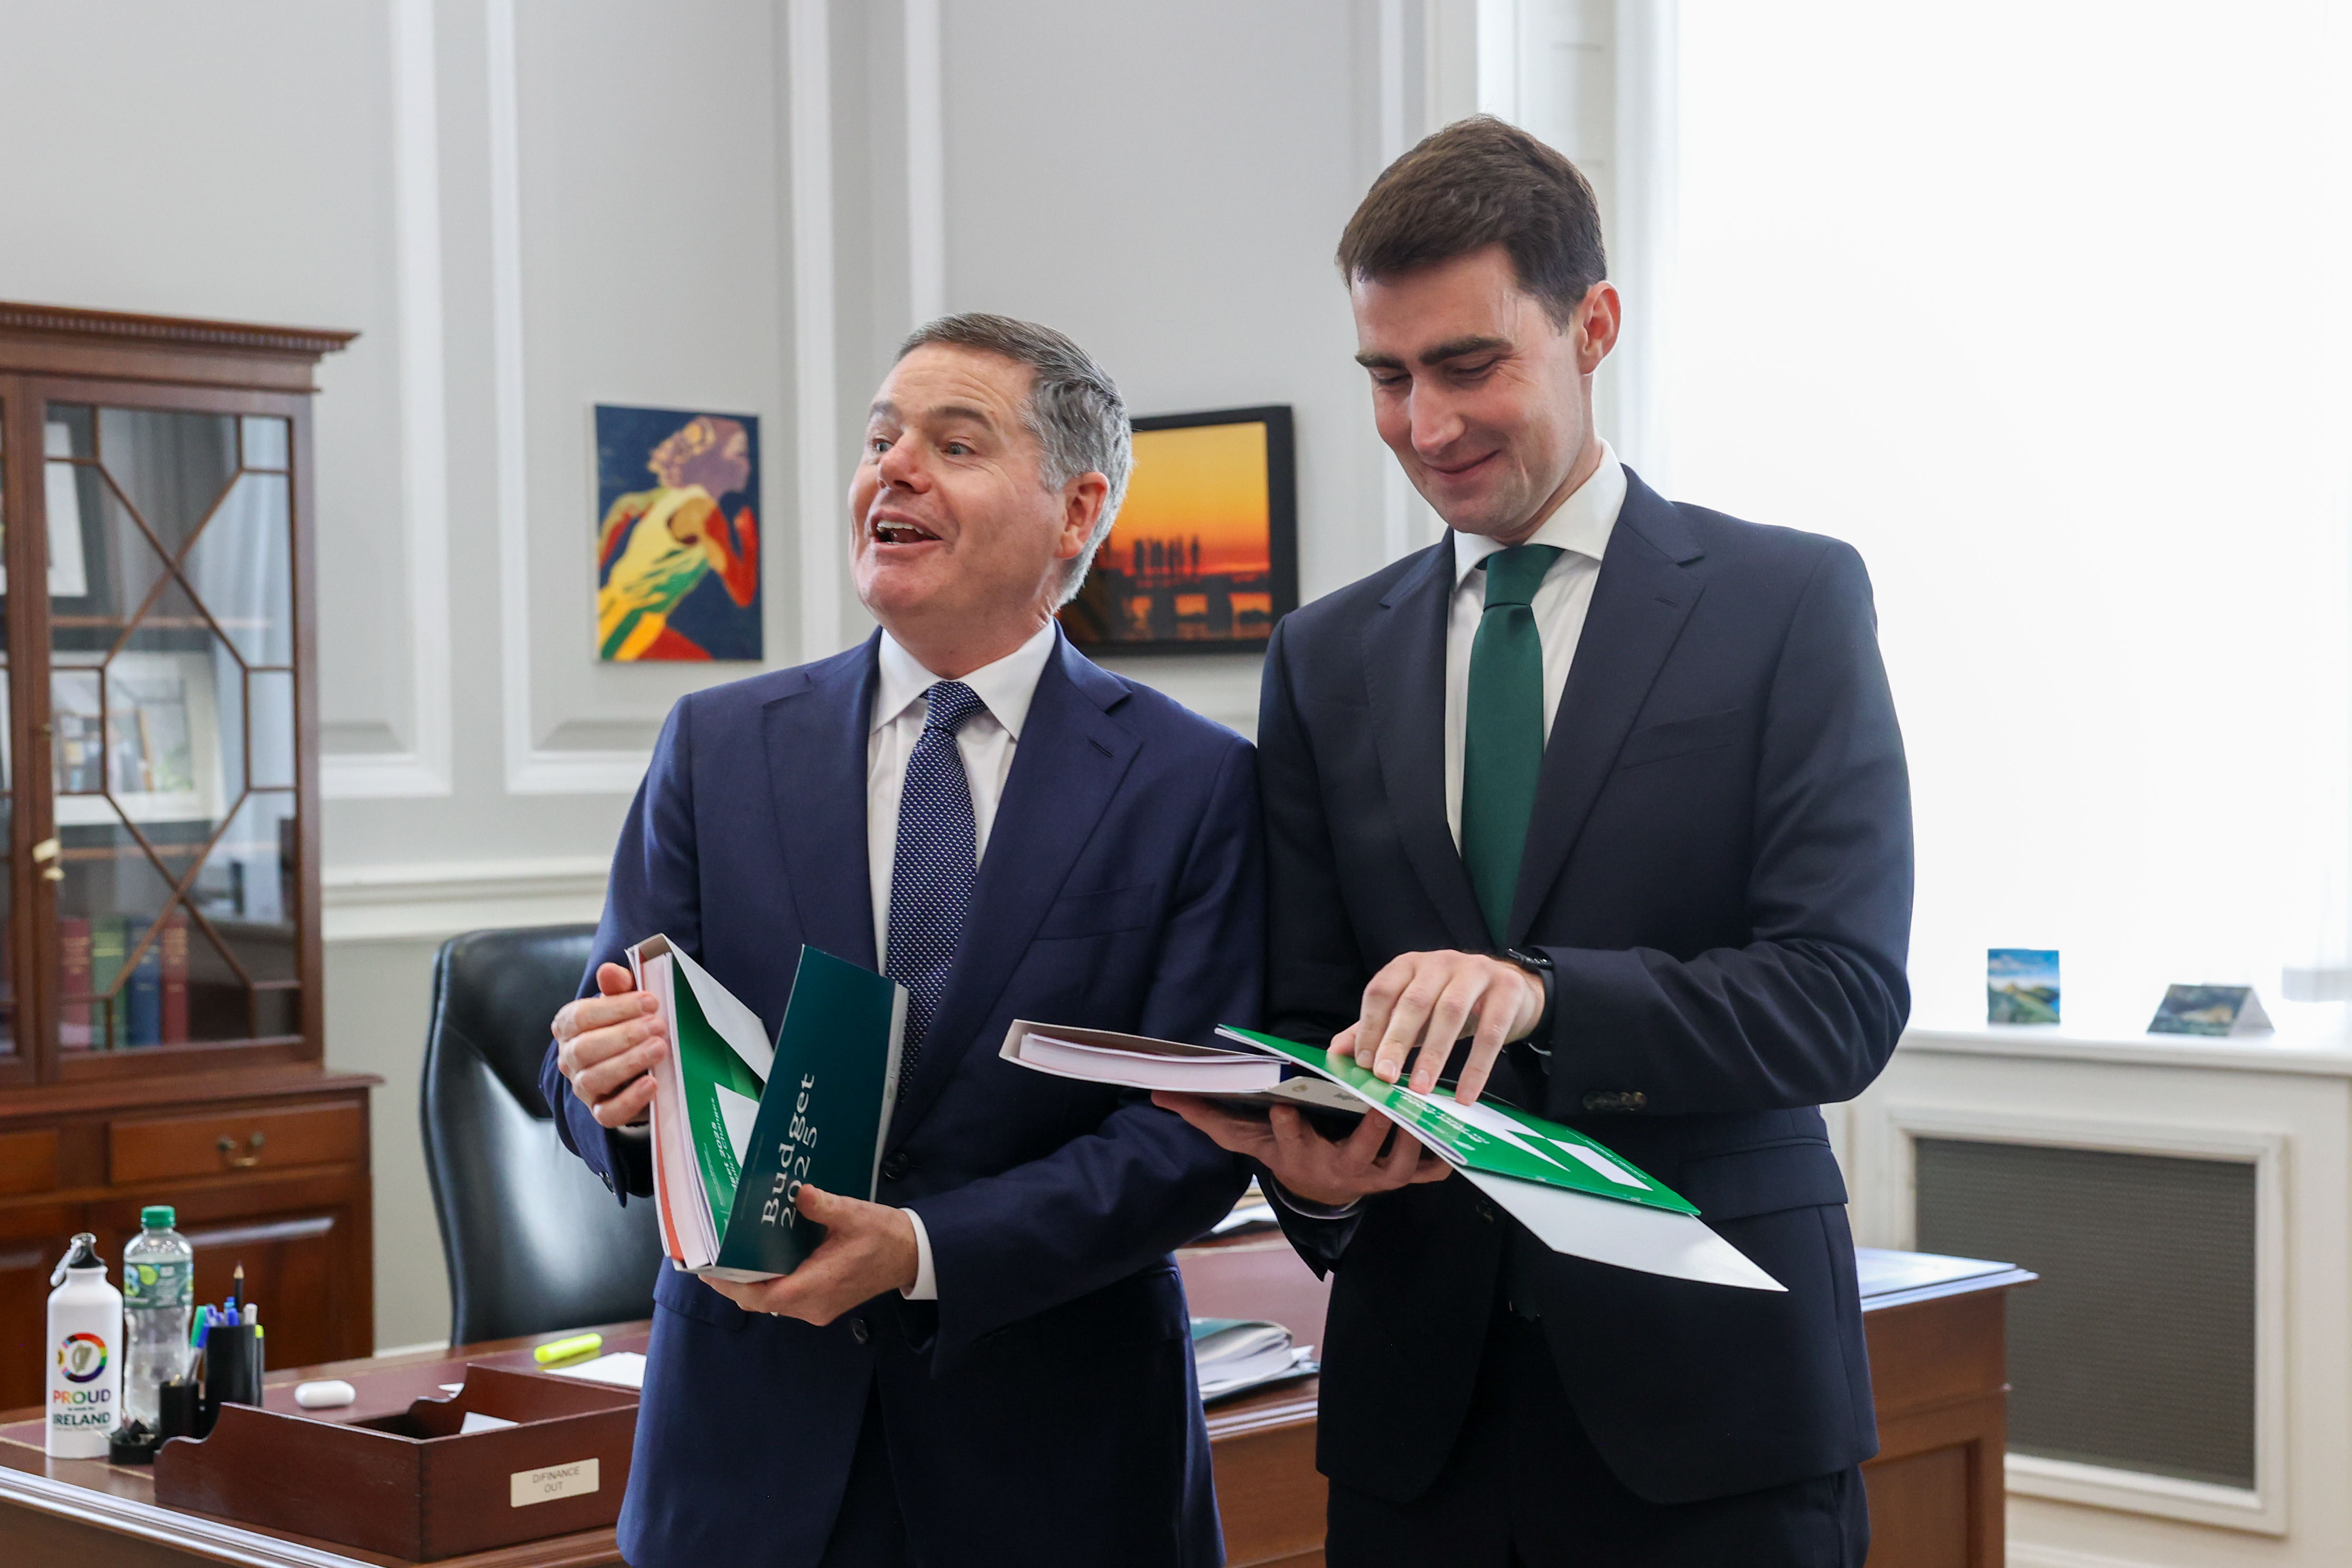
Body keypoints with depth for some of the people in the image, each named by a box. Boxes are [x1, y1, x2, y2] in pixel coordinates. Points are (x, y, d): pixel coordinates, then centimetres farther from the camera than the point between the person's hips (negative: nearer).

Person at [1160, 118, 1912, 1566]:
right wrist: (1312, 1169, -13)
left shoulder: (1790, 601, -1)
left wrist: (1536, 994, -26)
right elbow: (1309, 1016, 10)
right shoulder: (1327, 658, 10)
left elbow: (1845, 996, -10)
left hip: (1709, 1398, -3)